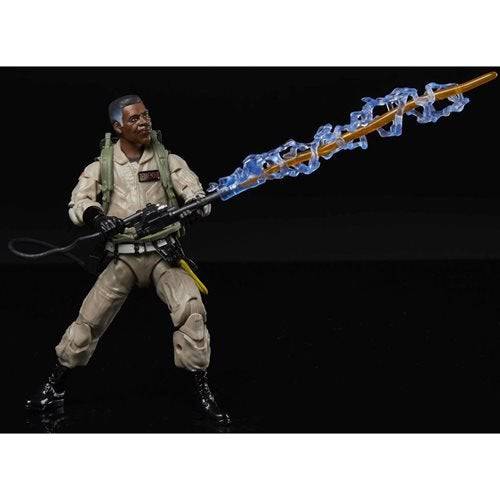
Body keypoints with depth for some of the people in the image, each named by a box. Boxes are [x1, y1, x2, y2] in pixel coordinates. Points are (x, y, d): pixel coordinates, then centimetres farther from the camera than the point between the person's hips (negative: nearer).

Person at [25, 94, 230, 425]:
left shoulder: (168, 161, 4)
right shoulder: (102, 166, 5)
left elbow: (192, 188, -7)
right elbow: (79, 202, -5)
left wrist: (199, 202, -32)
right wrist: (97, 217, -27)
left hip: (164, 254, -1)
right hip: (123, 259, 1)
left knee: (191, 308, -22)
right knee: (90, 319, -2)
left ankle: (203, 391, -13)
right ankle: (55, 388, 16)